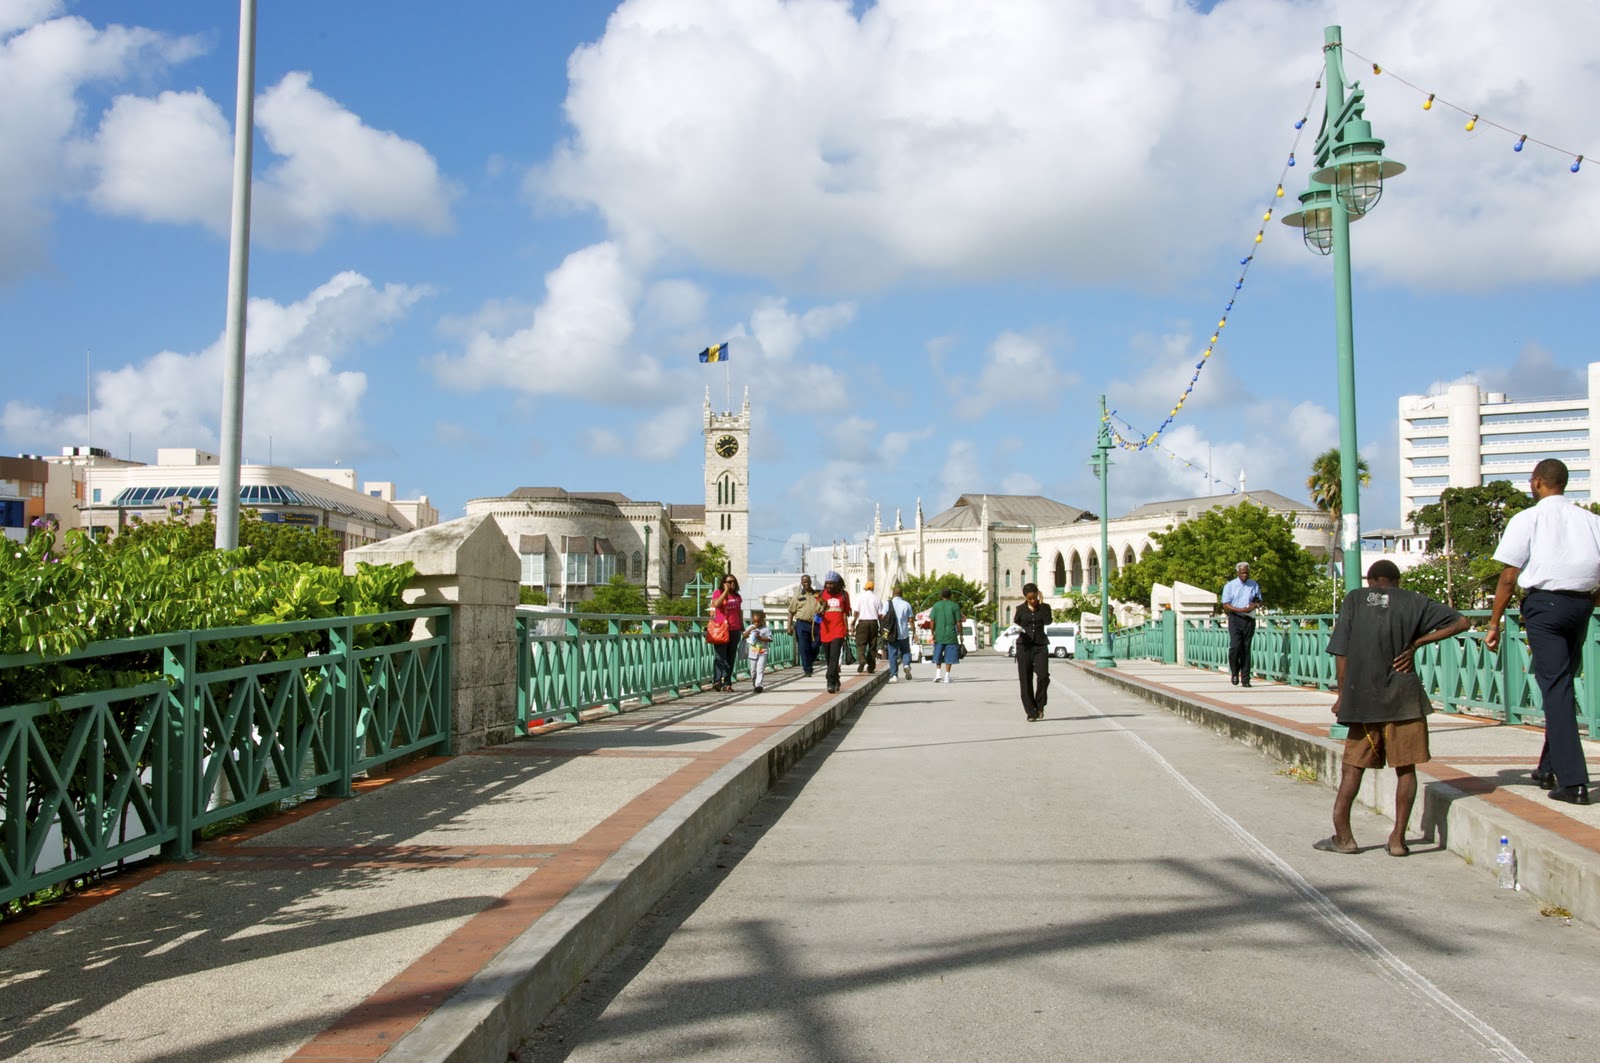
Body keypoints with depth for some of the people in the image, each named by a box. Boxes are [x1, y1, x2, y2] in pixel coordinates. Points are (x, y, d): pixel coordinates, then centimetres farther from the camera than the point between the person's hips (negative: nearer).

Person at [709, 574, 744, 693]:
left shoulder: (737, 596, 17)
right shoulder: (718, 593, 1)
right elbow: (716, 604, -20)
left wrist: (743, 629, 23)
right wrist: (726, 591, -14)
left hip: (735, 630, 5)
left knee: (730, 658, 6)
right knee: (720, 656, -15)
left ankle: (727, 683, 10)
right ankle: (717, 681, -23)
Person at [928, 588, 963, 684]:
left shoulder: (936, 605, 4)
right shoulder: (955, 606, 0)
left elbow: (932, 621, 1)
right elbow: (958, 622, -2)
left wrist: (933, 634, 7)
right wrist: (960, 635, 5)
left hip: (939, 635, 1)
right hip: (951, 635, -1)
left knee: (938, 656, 13)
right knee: (949, 657, 3)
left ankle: (938, 674, 1)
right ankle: (946, 676, 0)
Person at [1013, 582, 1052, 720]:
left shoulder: (1044, 607, 5)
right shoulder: (1020, 609, 6)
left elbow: (1047, 621, -12)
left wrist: (1041, 604, -9)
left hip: (1040, 645, 0)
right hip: (1024, 646, 1)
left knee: (1043, 675, -15)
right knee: (1026, 680, -2)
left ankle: (1039, 705, 6)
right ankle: (1031, 711, 4)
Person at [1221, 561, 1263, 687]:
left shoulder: (1254, 585, 11)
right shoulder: (1230, 586, 1)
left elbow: (1259, 601, 21)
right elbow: (1225, 605, -3)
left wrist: (1255, 605, -4)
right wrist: (1241, 609, -17)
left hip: (1249, 620, 3)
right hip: (1235, 619, -3)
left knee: (1246, 649, 3)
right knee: (1235, 646, -17)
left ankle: (1245, 679, 5)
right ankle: (1234, 673, 5)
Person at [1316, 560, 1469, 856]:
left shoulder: (1354, 599, 5)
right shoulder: (1413, 601, 5)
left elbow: (1341, 652, 0)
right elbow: (1461, 622, 5)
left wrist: (1342, 694, 7)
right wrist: (1417, 642, 3)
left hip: (1362, 697, 1)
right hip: (1403, 697, -1)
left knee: (1354, 765, 9)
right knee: (1405, 768, 7)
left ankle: (1342, 834, 8)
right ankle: (1398, 838, 4)